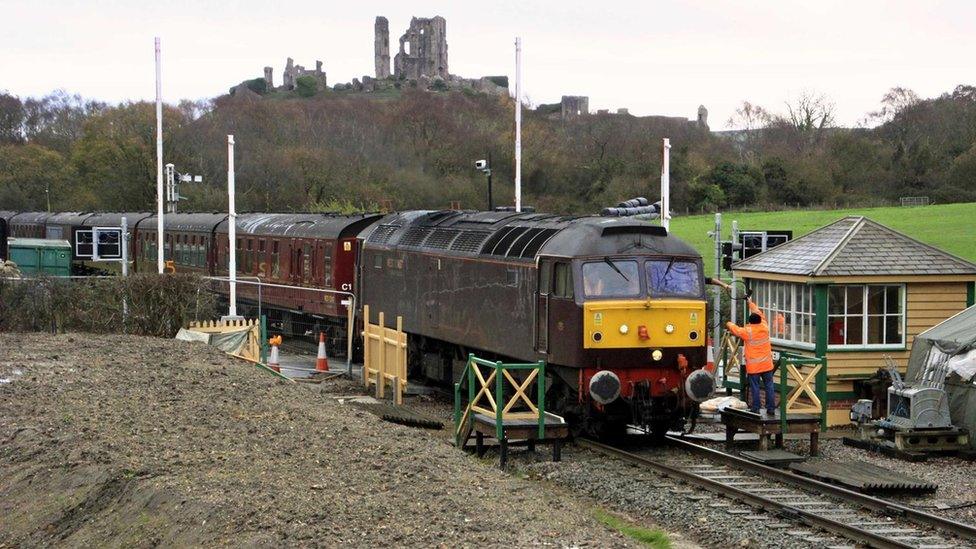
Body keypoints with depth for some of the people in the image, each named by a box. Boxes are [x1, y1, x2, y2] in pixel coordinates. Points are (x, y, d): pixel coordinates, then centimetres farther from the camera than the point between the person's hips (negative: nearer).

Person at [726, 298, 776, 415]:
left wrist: (728, 324, 32)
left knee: (755, 388, 1)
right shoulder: (764, 328, 1)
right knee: (769, 386, 6)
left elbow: (734, 328, 9)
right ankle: (771, 409, 7)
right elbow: (760, 314, 18)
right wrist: (751, 304, 32)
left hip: (753, 366, -3)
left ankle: (755, 409, 2)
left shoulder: (747, 332, -9)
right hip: (767, 365, 3)